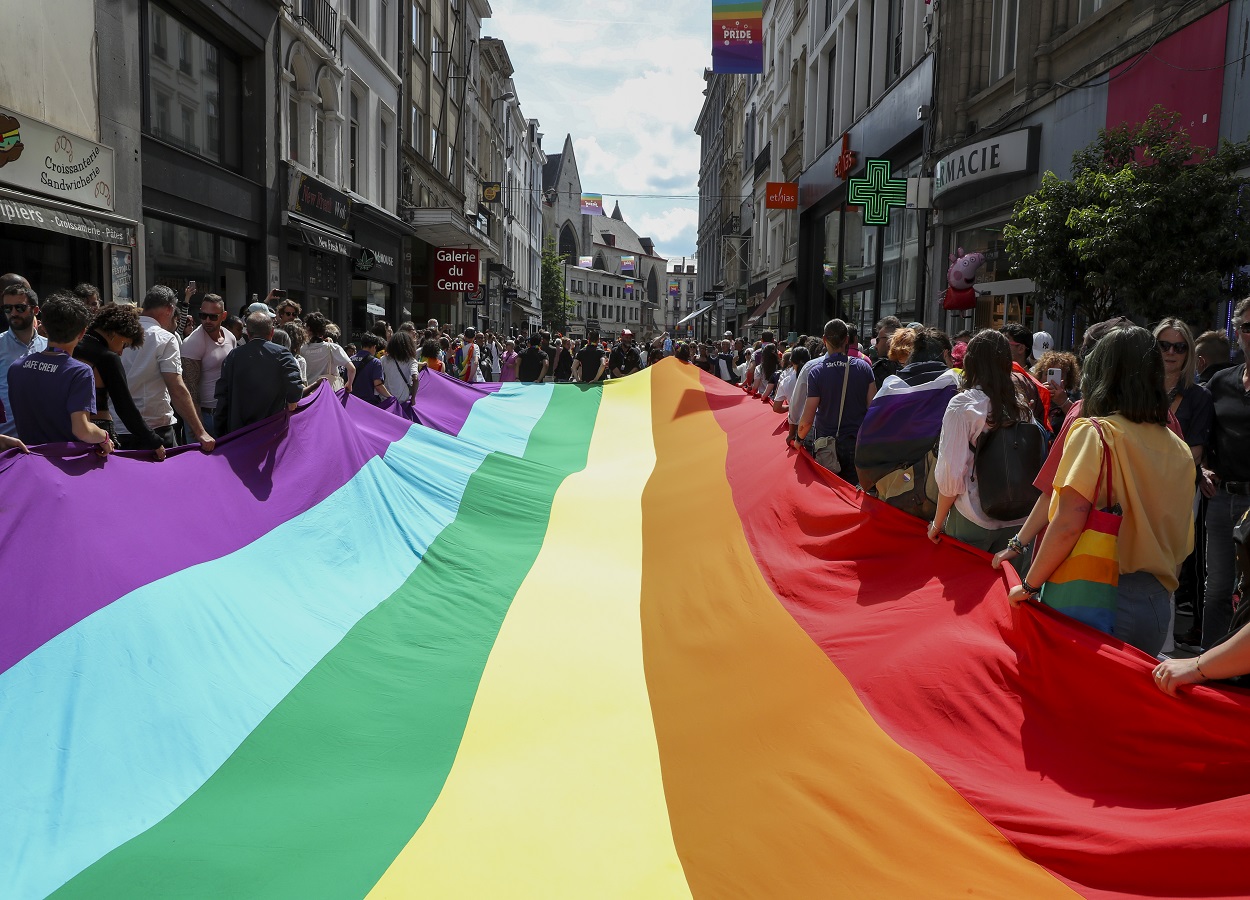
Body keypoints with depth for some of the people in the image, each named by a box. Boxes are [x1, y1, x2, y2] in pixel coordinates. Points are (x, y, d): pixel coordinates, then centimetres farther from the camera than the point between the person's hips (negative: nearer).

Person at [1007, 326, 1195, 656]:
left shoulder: (1095, 433, -11)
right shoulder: (1180, 451, 7)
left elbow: (1068, 524, -20)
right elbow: (1183, 542, 13)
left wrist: (1029, 585, -10)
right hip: (1156, 606, 6)